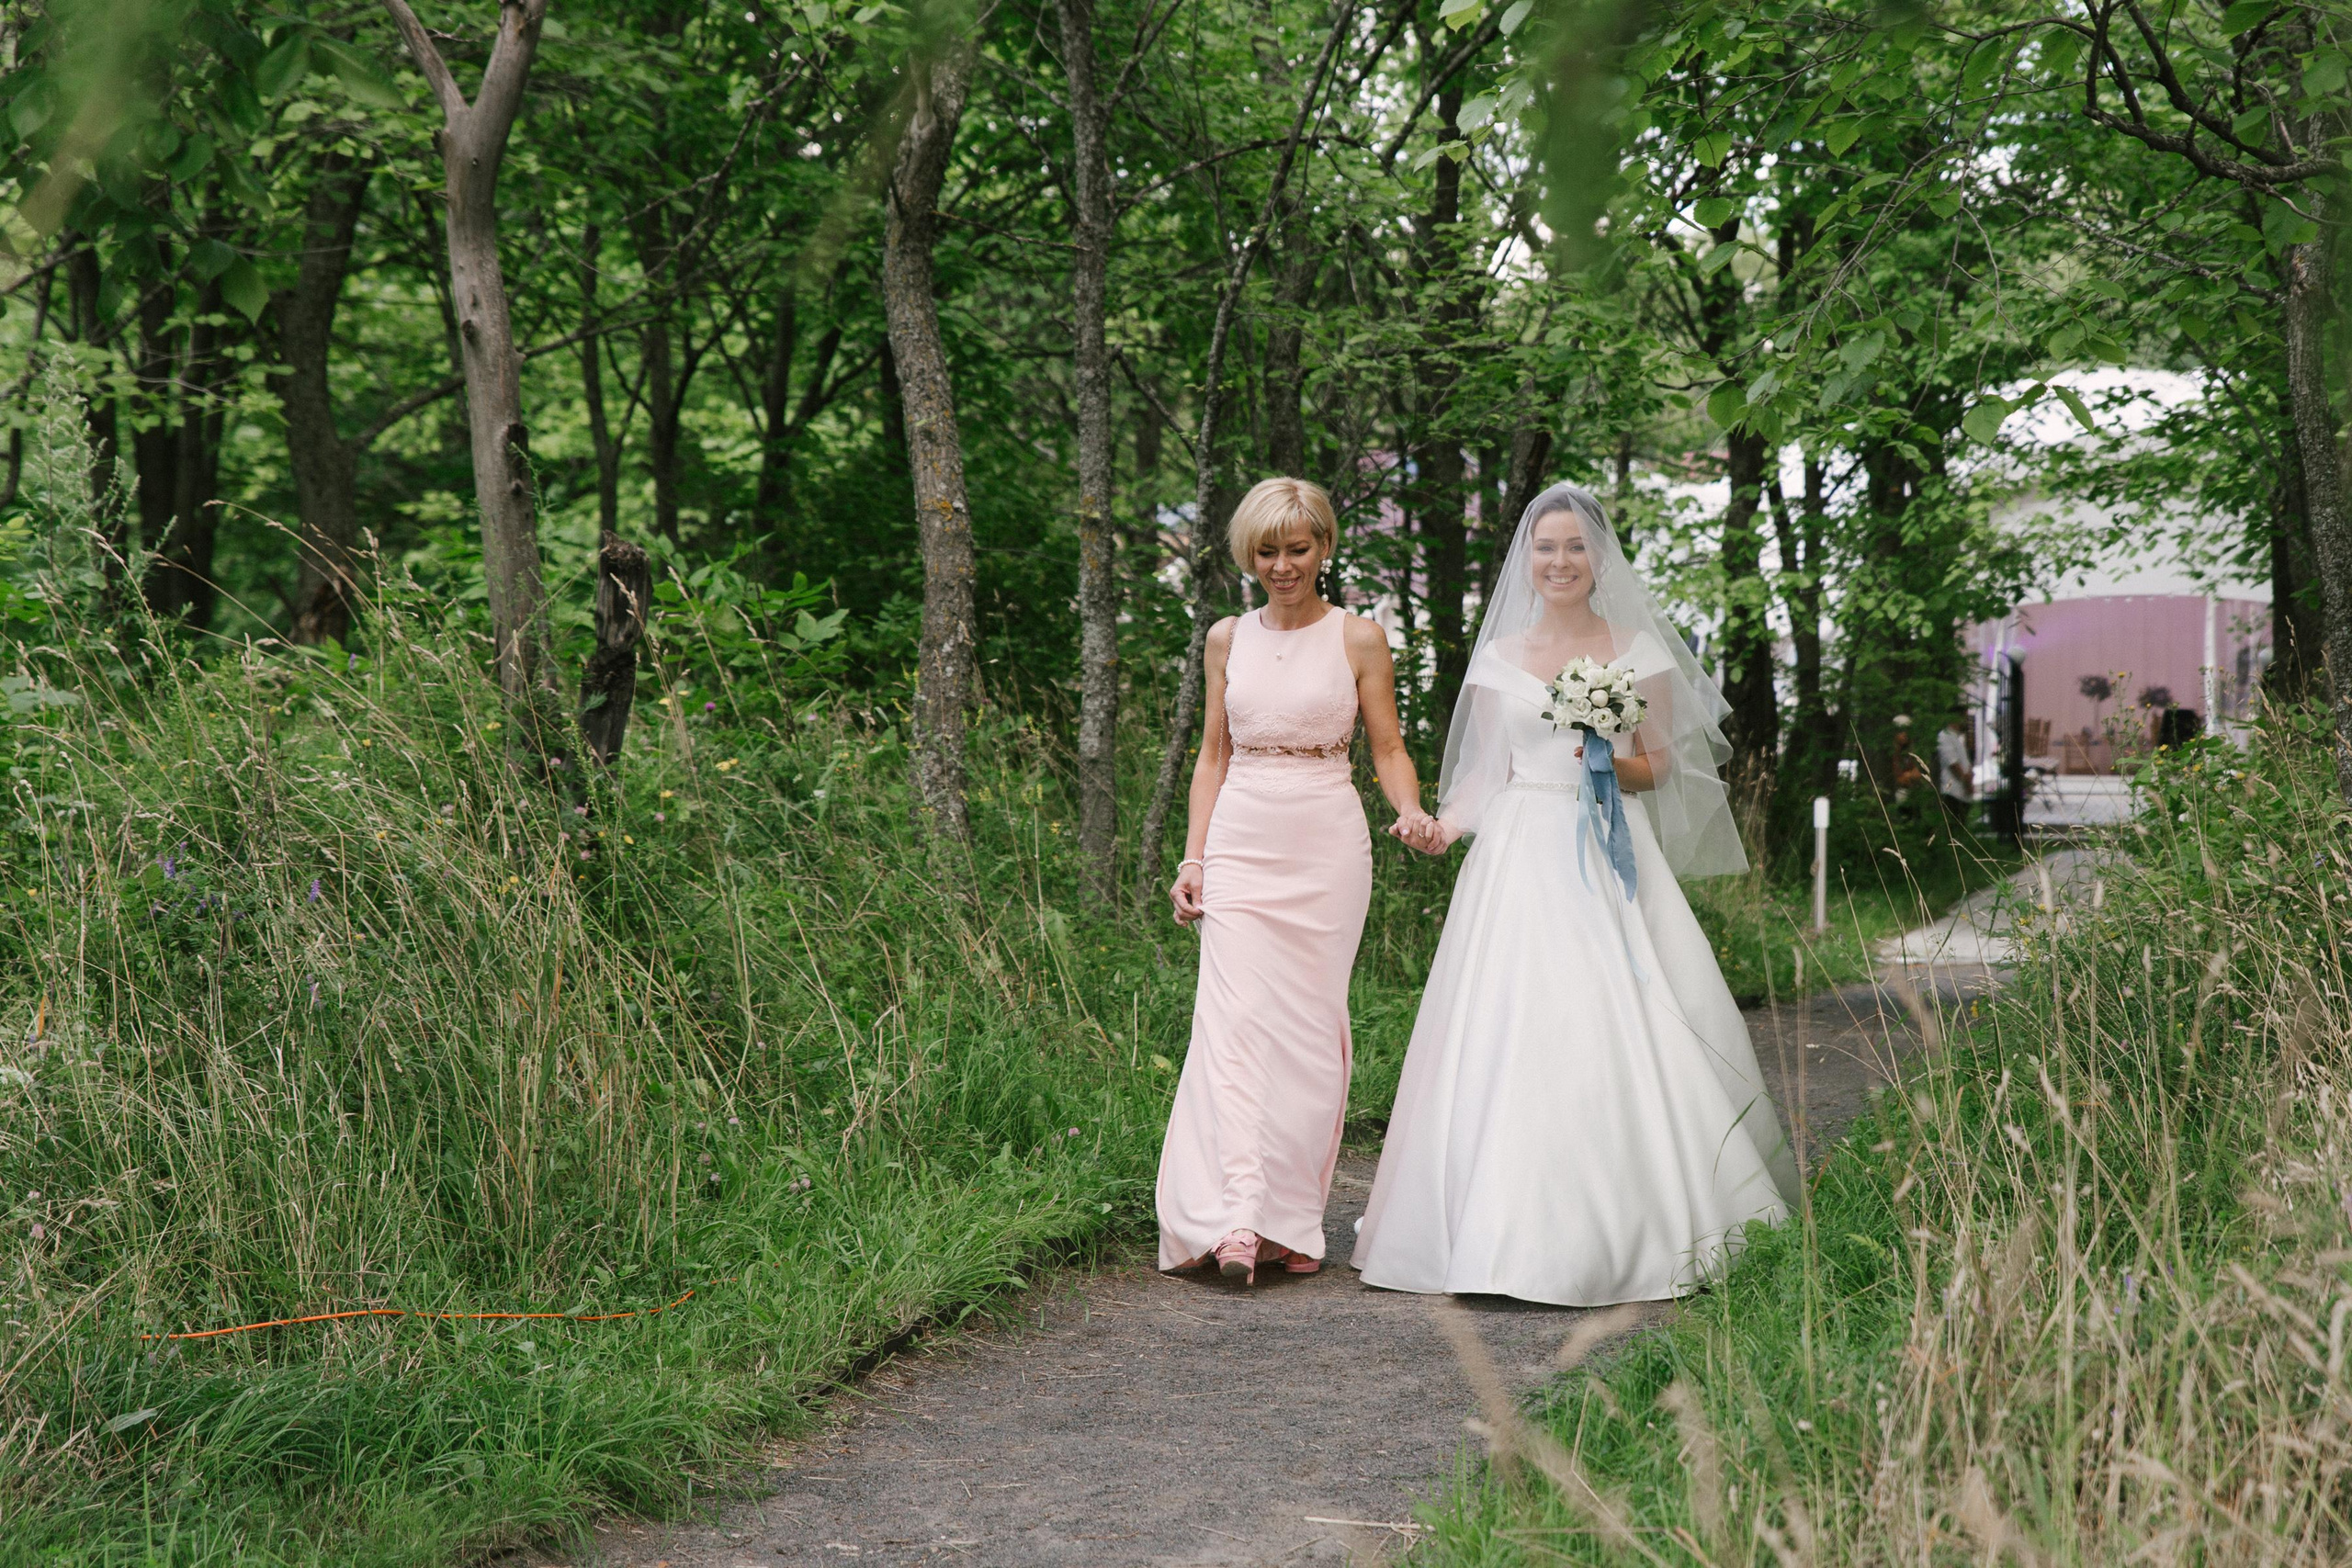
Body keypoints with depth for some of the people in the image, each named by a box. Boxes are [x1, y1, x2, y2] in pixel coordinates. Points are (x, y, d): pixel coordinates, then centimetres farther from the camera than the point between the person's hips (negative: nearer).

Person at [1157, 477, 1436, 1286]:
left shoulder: (1359, 638, 3)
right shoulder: (1227, 639, 10)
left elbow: (1388, 748, 5)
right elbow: (1213, 756, 13)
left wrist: (1413, 812, -15)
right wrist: (1191, 858, 6)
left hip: (1327, 847, -1)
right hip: (1241, 844, 2)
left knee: (1310, 1027, 0)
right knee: (1236, 1020, -11)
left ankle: (1295, 1218, 10)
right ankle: (1237, 1219, -18)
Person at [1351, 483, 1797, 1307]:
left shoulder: (1637, 651, 7)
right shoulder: (1499, 658, 11)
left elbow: (1659, 767, 7)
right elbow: (1485, 772, 12)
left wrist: (1610, 761, -13)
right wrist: (1444, 822, -5)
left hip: (1608, 860, -1)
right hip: (1520, 860, 2)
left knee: (1618, 1034, -9)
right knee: (1510, 1032, -6)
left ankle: (1625, 1229, 1)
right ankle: (1512, 1228, 0)